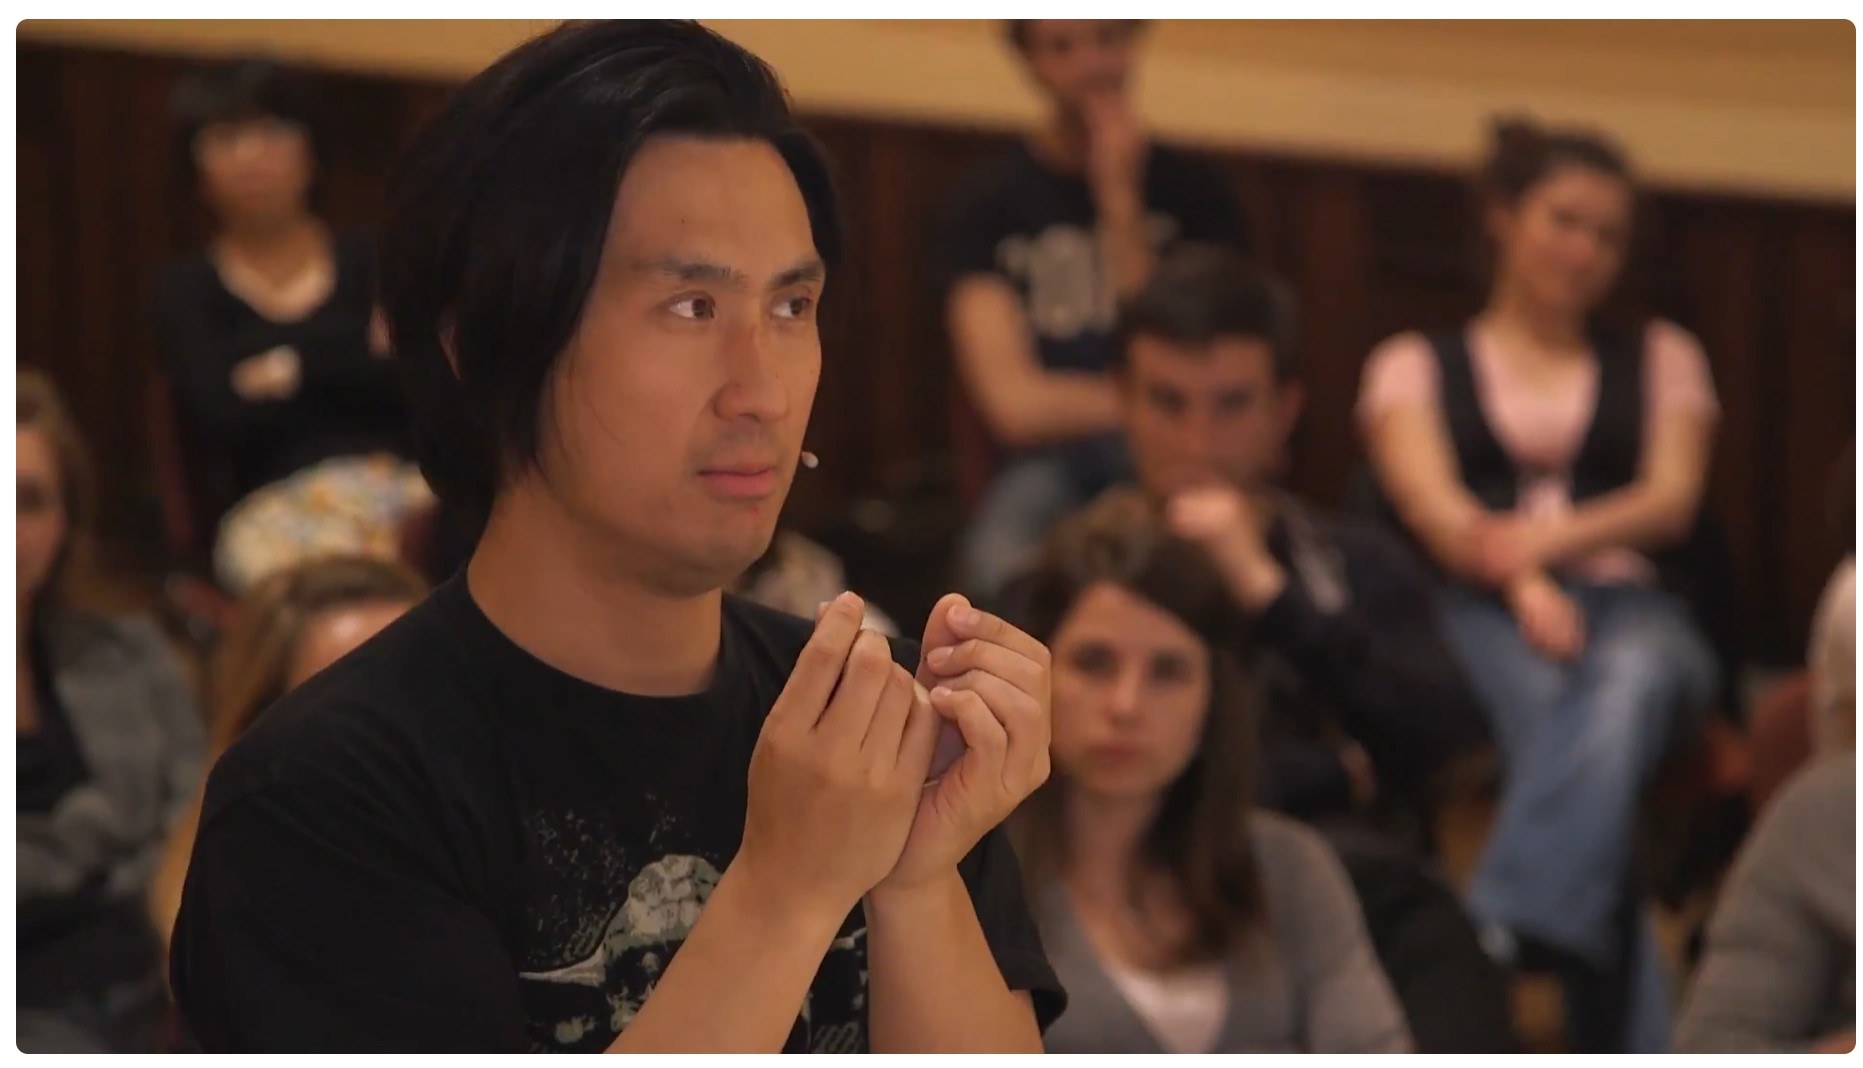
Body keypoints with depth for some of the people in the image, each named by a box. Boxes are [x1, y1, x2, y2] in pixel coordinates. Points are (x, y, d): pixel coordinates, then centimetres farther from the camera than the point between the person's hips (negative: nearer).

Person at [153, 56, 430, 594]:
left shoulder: (372, 262, 17)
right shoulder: (187, 290, 14)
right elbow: (220, 418, -2)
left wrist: (296, 367, -2)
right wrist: (363, 348, 2)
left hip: (400, 484, 2)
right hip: (273, 503, -2)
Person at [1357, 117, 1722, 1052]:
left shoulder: (1659, 359, 28)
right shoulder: (1417, 365, 23)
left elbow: (1672, 501, 9)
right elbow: (1432, 504, 2)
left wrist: (1552, 537, -14)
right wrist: (1519, 584, -21)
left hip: (1630, 605, 1)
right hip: (1481, 618, -1)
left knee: (1629, 676, -40)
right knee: (1552, 706, -39)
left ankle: (1511, 927, -60)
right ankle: (1629, 1052, -54)